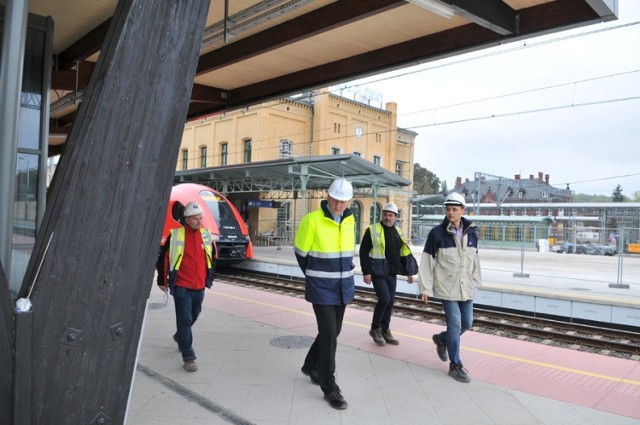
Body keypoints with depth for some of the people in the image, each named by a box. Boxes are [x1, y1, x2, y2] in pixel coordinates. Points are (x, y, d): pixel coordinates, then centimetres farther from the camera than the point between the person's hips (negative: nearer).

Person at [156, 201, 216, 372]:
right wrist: (162, 281, 3)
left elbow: (212, 257, 18)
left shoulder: (207, 235, 3)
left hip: (200, 287, 5)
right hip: (181, 287, -5)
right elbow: (162, 258, -1)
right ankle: (188, 356, 4)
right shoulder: (175, 235, -10)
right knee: (185, 320, -5)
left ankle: (180, 336, 49)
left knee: (193, 315, 20)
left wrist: (210, 277, 19)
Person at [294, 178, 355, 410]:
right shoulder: (312, 220, -17)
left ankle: (311, 366, 39)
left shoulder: (349, 220, 2)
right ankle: (330, 387, 8)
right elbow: (301, 253, -5)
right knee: (329, 334, -6)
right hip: (322, 289, -6)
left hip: (343, 286, 6)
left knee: (333, 331, 16)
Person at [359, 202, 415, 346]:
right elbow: (364, 252, -9)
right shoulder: (372, 230, -7)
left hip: (392, 273, 6)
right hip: (378, 272, -6)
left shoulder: (398, 232, 11)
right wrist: (366, 272, -14)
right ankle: (375, 328, 7)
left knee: (390, 302, 8)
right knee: (384, 299, -13)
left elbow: (405, 253, 17)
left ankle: (384, 331, 22)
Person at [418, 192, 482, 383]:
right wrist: (425, 288, -7)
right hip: (447, 287, -5)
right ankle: (455, 366, 10)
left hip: (466, 288, 5)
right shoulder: (437, 233, -9)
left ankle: (441, 339, 39)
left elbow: (475, 259, 14)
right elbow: (427, 262, -7)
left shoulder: (471, 232, 5)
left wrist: (476, 282, 15)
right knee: (455, 325, -5)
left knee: (467, 323, 11)